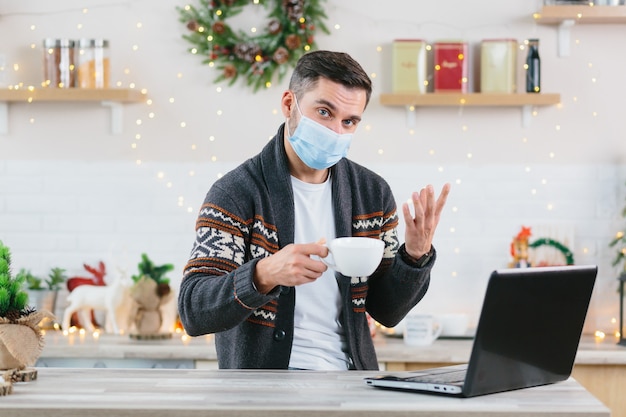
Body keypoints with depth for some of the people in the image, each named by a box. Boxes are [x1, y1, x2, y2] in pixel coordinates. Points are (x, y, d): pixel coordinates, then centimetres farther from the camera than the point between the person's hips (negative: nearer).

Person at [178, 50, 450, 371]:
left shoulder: (372, 193, 6)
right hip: (264, 376, -4)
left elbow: (386, 311, 10)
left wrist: (415, 255, -9)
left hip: (350, 369, 4)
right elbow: (193, 312, -17)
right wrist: (264, 275, -34)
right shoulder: (235, 194, -9)